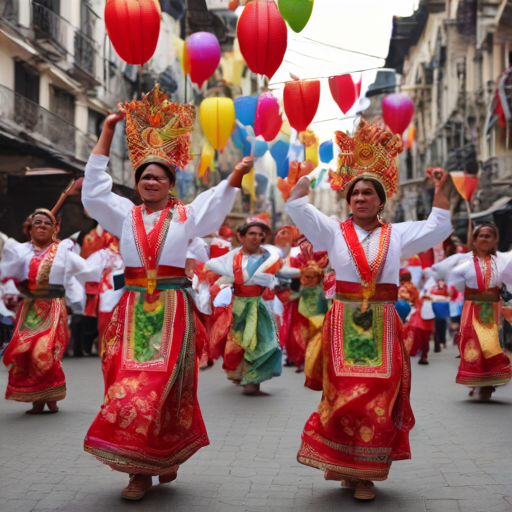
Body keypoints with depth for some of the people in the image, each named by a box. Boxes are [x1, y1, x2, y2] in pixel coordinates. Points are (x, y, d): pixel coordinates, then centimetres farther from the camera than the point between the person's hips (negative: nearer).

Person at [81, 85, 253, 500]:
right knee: (129, 383, -3)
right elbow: (94, 187, 6)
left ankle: (165, 457, 9)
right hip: (133, 308, 2)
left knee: (163, 384, -5)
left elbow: (219, 200, -3)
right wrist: (106, 135, 3)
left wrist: (237, 175, -22)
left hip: (172, 309, -2)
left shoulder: (185, 215, 9)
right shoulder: (125, 214, 12)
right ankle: (140, 469, 3)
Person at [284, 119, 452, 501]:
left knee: (380, 398, -1)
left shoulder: (397, 234, 11)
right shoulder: (334, 231, 6)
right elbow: (297, 206, 1)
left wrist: (441, 186, 6)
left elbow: (439, 227, 11)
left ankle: (365, 472, 8)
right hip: (345, 323, -1)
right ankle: (339, 462, 13)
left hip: (382, 325, 1)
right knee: (344, 395, -4)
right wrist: (311, 171, -2)